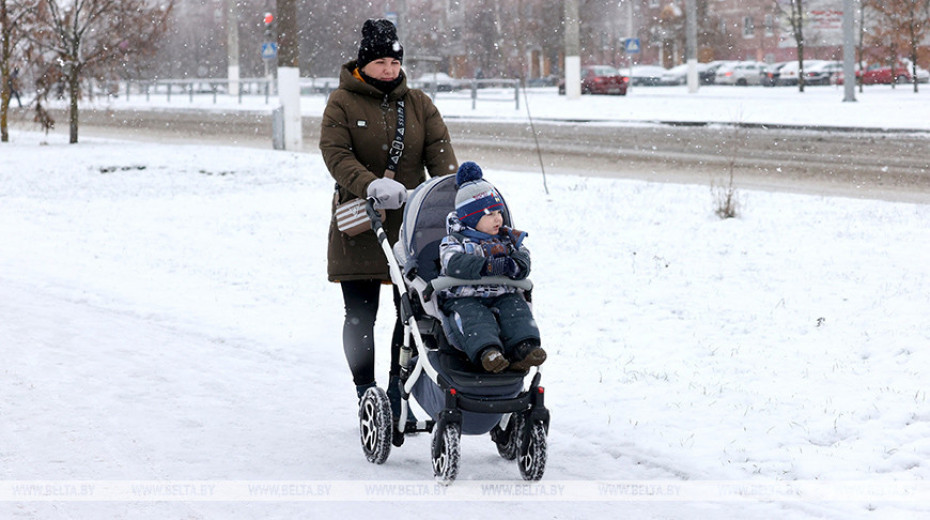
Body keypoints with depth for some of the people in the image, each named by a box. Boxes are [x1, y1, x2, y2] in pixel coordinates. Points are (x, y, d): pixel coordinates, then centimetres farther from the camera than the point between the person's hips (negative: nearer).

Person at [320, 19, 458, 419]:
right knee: (360, 315, 2)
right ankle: (366, 394, 12)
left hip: (411, 225, 3)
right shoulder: (342, 104, 1)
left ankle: (399, 392, 12)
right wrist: (370, 185, -28)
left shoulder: (418, 104, 11)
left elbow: (440, 152, 2)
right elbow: (336, 154, -11)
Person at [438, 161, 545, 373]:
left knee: (518, 309, -23)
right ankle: (486, 351, -54)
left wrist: (512, 266, -20)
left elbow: (524, 263, 6)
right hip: (464, 298, -4)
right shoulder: (455, 241, 1)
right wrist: (487, 267, -29)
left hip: (502, 295, 4)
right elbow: (454, 264, -19)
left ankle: (524, 348, -39)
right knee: (475, 319, -32)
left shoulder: (509, 239, 17)